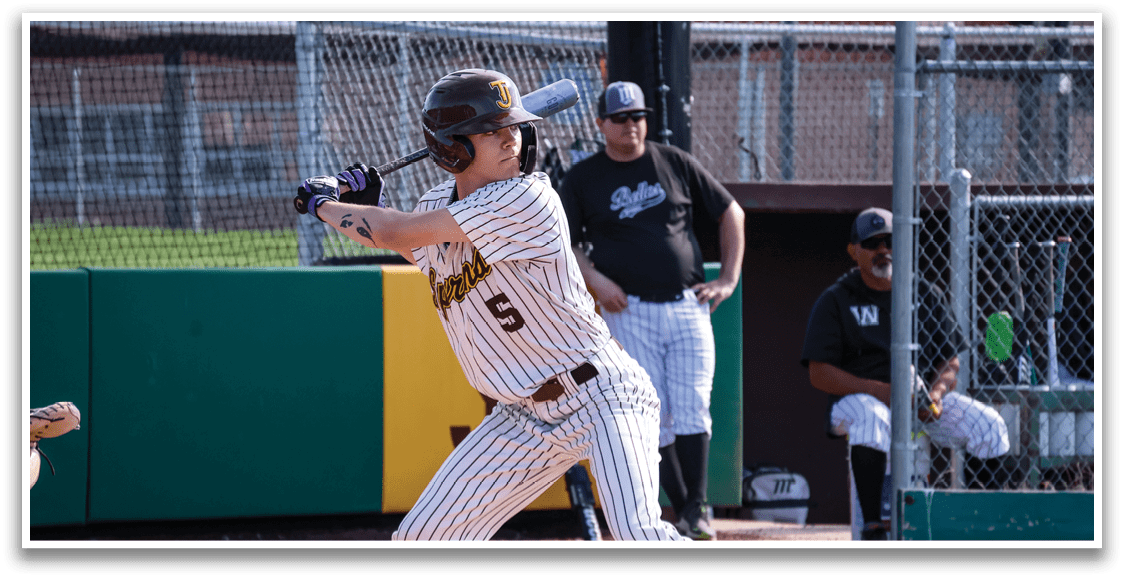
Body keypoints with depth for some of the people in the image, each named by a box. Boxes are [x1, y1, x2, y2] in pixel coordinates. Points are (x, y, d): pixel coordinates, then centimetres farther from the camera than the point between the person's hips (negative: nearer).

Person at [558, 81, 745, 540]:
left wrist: (729, 279, 7)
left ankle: (697, 511, -8)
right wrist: (594, 279, -9)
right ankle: (682, 512, 3)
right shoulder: (583, 178, 6)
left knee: (693, 410, -10)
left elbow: (731, 213, 15)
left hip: (687, 308, 1)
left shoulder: (675, 164, 9)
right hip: (630, 312, -1)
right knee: (653, 417, -5)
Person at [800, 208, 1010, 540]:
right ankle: (872, 529, -40)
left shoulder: (924, 295, 14)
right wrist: (881, 391, -19)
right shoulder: (835, 301, 3)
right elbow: (819, 374, -6)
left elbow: (951, 360, 12)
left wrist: (935, 394, -12)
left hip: (924, 395, 4)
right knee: (870, 415, -40)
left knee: (988, 425, -19)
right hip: (857, 397, -4)